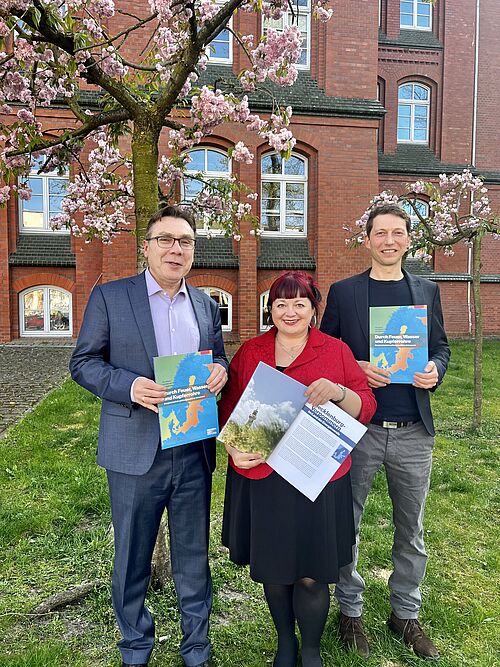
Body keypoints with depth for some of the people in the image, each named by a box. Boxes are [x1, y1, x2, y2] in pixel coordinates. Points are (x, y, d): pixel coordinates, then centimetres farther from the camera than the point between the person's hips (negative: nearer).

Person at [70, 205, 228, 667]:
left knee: (194, 558, 17)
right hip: (136, 452, -2)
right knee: (132, 560, 15)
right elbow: (83, 363, -3)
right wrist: (131, 386, -21)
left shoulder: (207, 306, 8)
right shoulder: (110, 297, -3)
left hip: (194, 451, 3)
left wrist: (220, 370, -10)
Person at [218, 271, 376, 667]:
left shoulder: (337, 351, 1)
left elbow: (366, 408, -1)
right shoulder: (249, 353, 6)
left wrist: (338, 392, -21)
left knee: (311, 575, 8)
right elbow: (229, 409, 7)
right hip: (260, 479, 2)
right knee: (272, 570, 16)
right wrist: (233, 448, -9)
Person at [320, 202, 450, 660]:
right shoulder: (343, 291, 1)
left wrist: (434, 371, -9)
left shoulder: (427, 290, 9)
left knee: (411, 529, 16)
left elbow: (441, 346, 12)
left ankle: (406, 613, 37)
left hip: (414, 432, 3)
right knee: (346, 524, 10)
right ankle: (350, 611, 33)